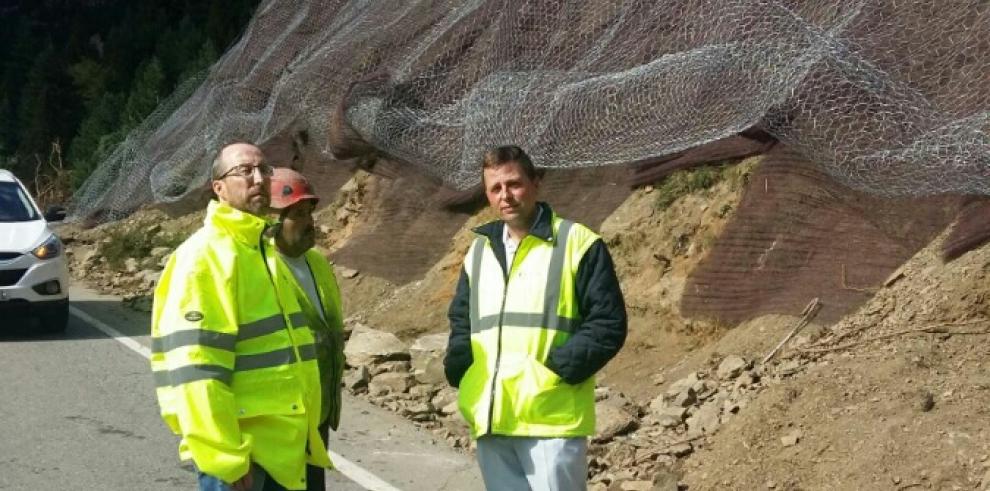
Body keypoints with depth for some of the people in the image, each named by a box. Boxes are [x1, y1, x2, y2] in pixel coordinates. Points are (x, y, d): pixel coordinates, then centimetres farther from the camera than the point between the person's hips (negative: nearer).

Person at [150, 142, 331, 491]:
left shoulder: (265, 249, 15)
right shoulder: (206, 255, -14)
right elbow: (194, 368, -22)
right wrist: (224, 456, -24)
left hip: (280, 441, 9)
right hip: (238, 445, -9)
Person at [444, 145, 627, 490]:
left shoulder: (577, 244, -2)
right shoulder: (479, 252, 17)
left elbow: (608, 323, -6)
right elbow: (461, 322, 26)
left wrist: (558, 368, -16)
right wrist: (458, 366, 6)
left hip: (552, 418, -6)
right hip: (492, 421, 6)